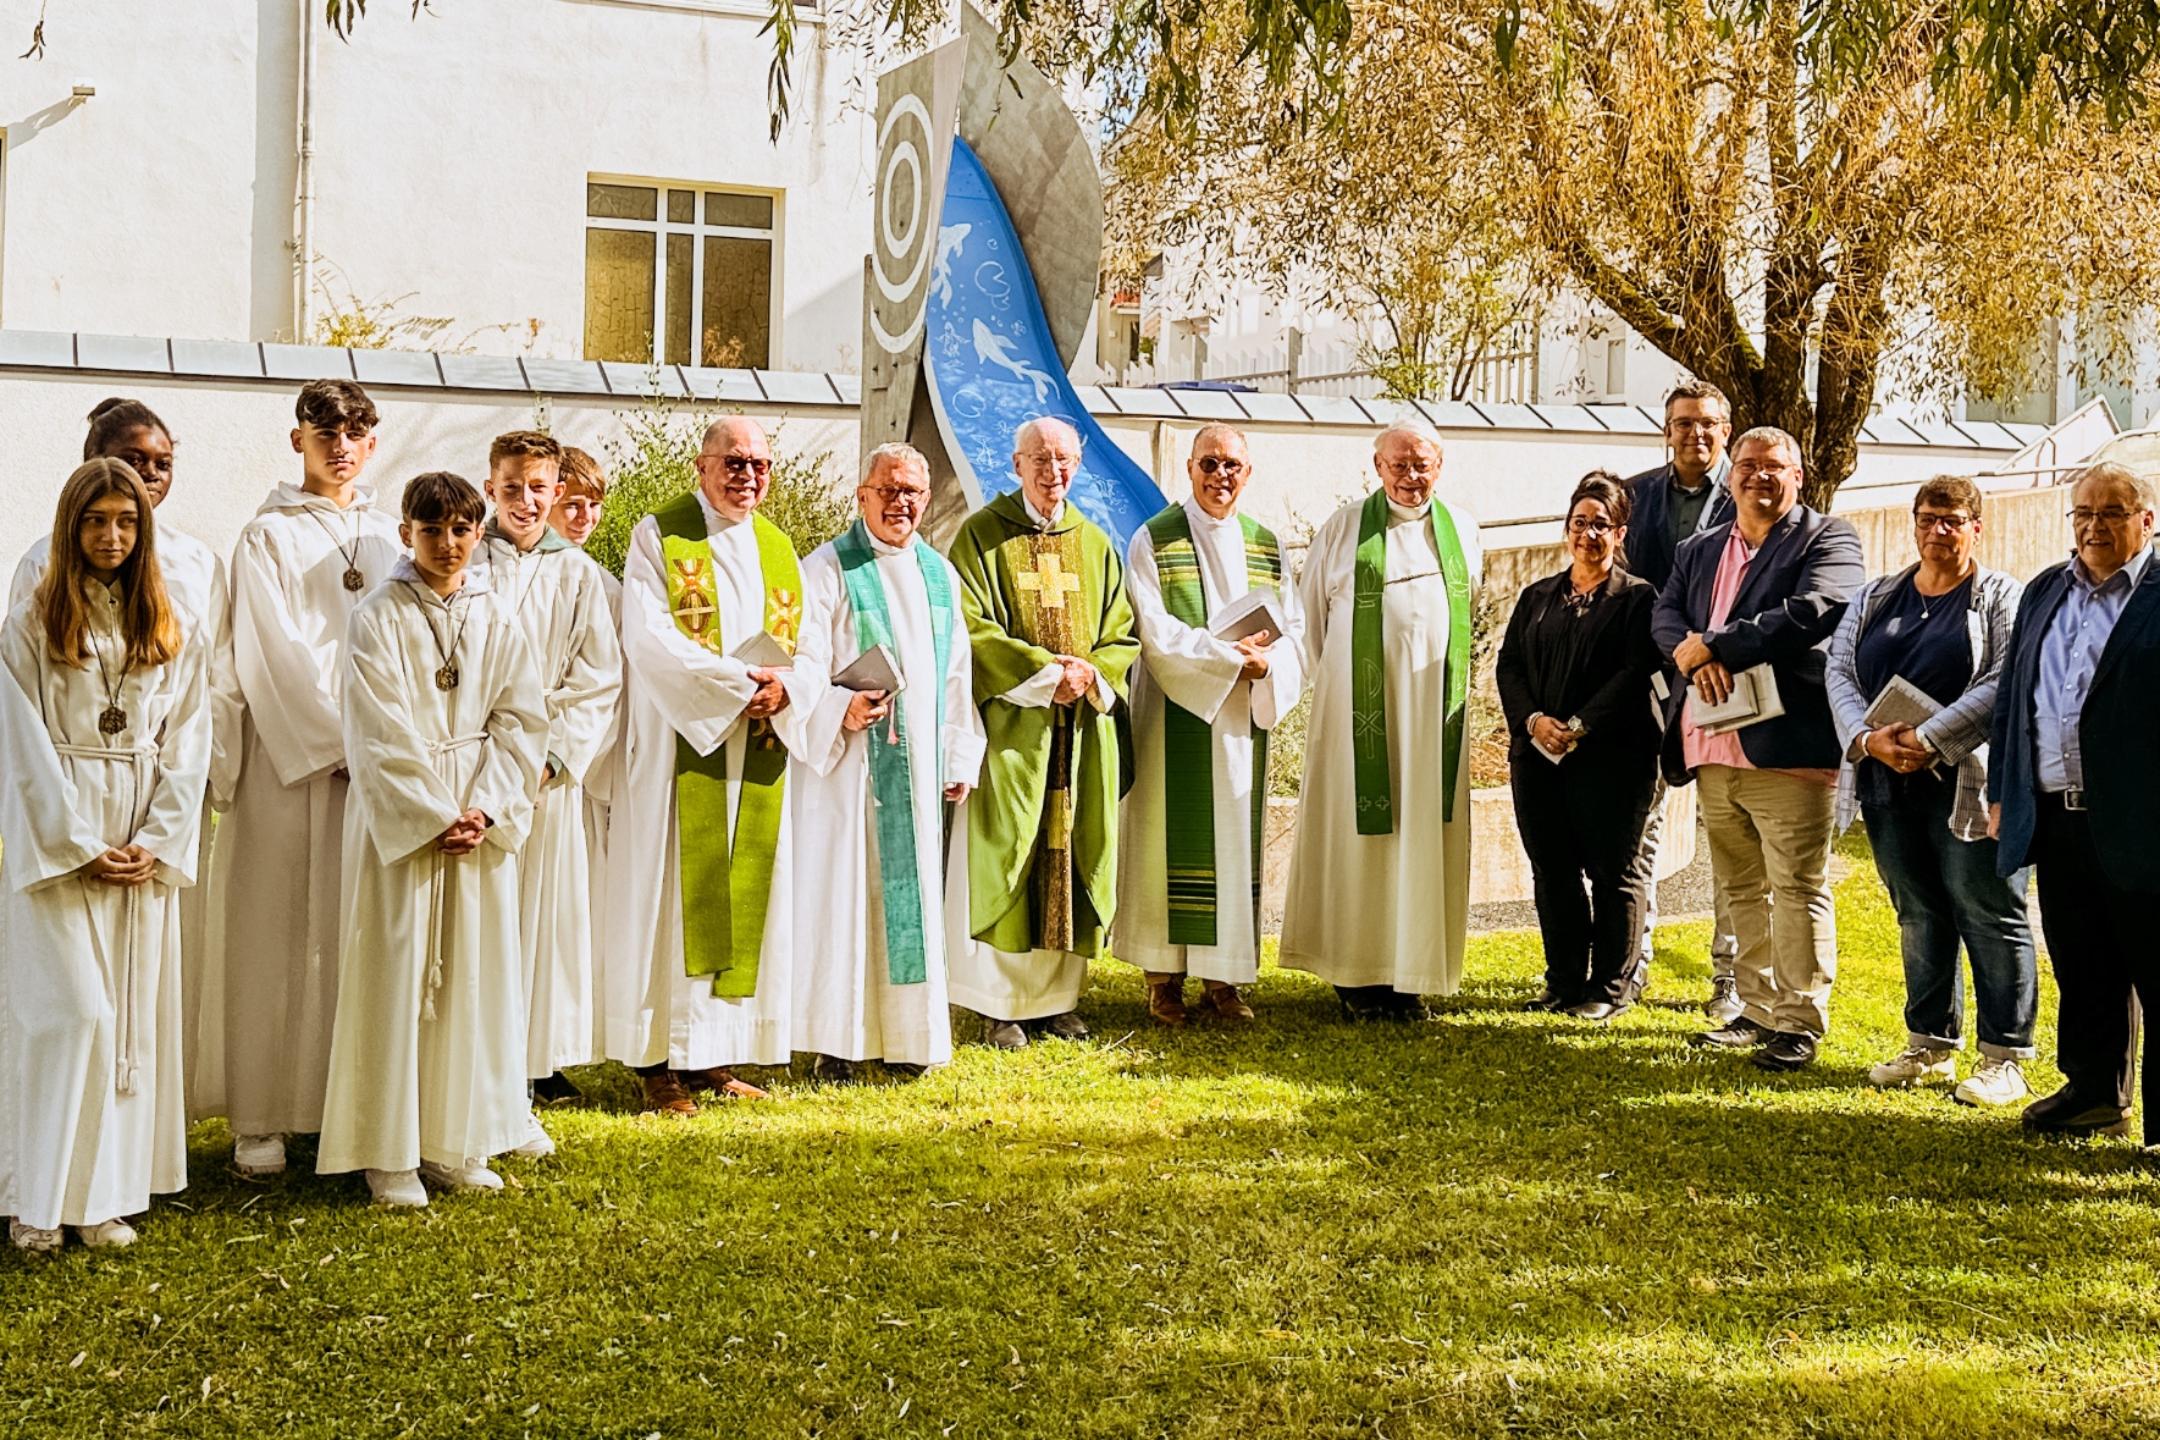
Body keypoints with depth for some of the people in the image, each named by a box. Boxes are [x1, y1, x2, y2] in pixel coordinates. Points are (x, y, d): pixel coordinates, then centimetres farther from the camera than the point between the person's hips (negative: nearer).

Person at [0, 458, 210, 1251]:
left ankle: (108, 1194, 10)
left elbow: (188, 743, 5)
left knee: (134, 1012, 4)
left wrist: (155, 843, -6)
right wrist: (81, 847, -11)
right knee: (72, 1009, -8)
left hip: (146, 845, 4)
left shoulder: (174, 632, 9)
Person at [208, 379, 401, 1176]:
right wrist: (340, 743, -12)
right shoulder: (269, 536, 1)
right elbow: (277, 657, -7)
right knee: (279, 934, -3)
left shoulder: (390, 537, 14)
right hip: (291, 756, -4)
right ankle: (261, 1118, 2)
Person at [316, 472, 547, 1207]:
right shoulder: (378, 618, -4)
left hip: (482, 816, 4)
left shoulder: (497, 614, 6)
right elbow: (380, 736, -9)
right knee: (398, 974, -2)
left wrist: (486, 810, -8)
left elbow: (520, 719, 3)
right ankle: (390, 1154, 5)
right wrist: (435, 817, -13)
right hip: (399, 816, -4)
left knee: (476, 972, 5)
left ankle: (457, 1142, 15)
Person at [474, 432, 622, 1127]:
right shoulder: (466, 563, 2)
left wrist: (552, 754, -7)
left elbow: (599, 681, 5)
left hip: (548, 772, 1)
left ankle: (537, 1064, 10)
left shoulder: (577, 573, 7)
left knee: (543, 919, 3)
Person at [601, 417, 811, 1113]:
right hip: (681, 750, -5)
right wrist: (736, 682, -19)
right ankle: (660, 1064, 0)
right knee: (673, 896, -4)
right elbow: (648, 638, -14)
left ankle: (718, 1055, 13)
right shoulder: (658, 536, -2)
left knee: (745, 895, 5)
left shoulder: (779, 548, 15)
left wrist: (784, 690, -13)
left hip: (758, 755, 6)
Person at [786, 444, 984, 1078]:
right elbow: (804, 662, -11)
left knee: (915, 891, 7)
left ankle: (906, 1033, 16)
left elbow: (957, 672, 16)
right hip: (847, 761, -5)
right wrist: (840, 710, -29)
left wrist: (960, 757, 12)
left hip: (919, 764, 5)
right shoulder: (827, 570, -4)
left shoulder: (940, 574, 14)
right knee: (844, 888, -4)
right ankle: (837, 1041, 3)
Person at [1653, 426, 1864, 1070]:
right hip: (1715, 752, 6)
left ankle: (1800, 1023, 2)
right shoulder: (1698, 551, 20)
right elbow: (1665, 614, 8)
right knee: (1741, 889, 13)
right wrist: (1695, 657, -15)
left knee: (1798, 889, -4)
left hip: (1786, 748, -6)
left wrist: (1710, 645, -15)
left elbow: (1813, 613, -17)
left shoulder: (1828, 540, 0)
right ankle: (1758, 1011, 22)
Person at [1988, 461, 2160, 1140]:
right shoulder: (2045, 592, 15)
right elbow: (2012, 697, 19)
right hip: (2057, 821, 6)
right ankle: (2094, 1094, 29)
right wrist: (2001, 792, 16)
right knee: (2081, 972, 16)